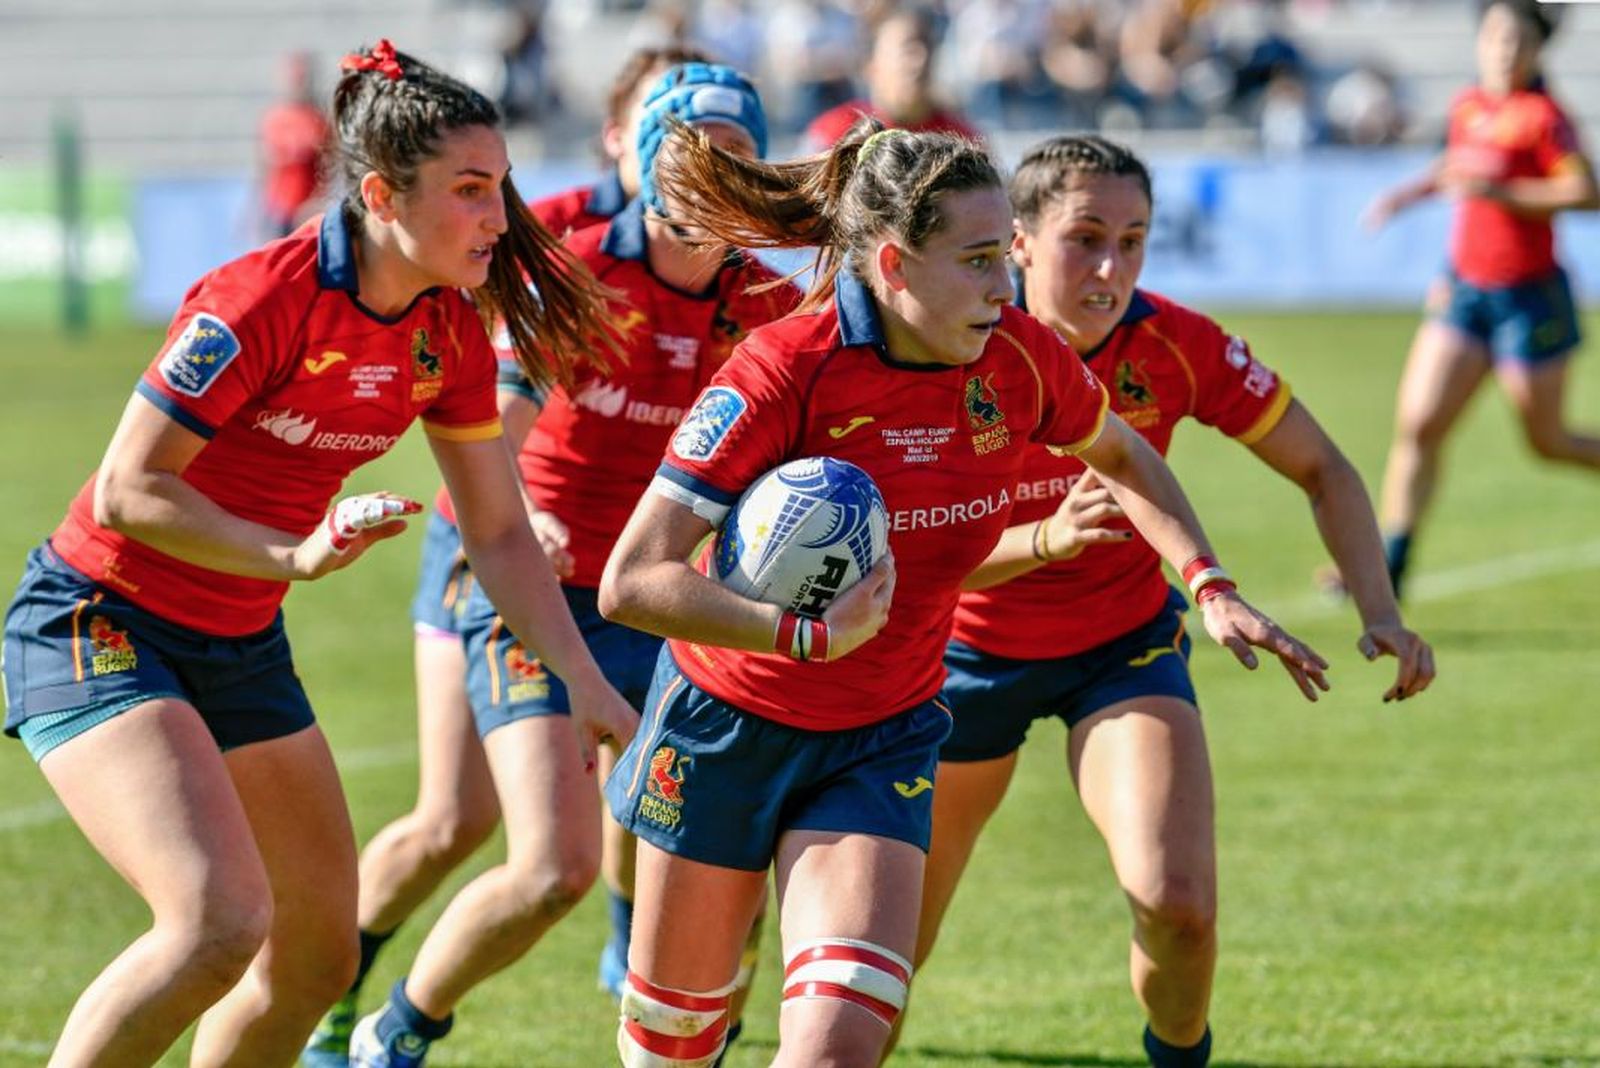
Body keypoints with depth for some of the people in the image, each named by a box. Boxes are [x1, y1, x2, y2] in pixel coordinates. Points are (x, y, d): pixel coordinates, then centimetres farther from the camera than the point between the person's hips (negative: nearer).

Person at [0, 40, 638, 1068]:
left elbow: (499, 532, 7)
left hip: (241, 647, 8)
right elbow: (125, 492, -22)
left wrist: (587, 683, 0)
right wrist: (294, 555, -31)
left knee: (318, 956, 11)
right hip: (98, 630, -8)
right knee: (221, 920, -26)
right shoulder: (263, 301, -25)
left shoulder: (452, 329, -2)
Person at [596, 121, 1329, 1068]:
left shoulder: (1019, 360, -12)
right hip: (728, 729, -2)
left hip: (887, 740, 2)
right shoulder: (782, 373, -25)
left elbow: (1125, 458, 13)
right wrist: (809, 634, -36)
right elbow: (631, 581, -27)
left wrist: (1213, 589, 2)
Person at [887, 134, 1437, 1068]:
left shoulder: (1175, 345, -20)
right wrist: (1044, 539, -45)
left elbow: (1323, 471, -8)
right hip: (972, 650, 0)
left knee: (1177, 902, -22)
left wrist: (1380, 614, -21)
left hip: (1127, 645, 0)